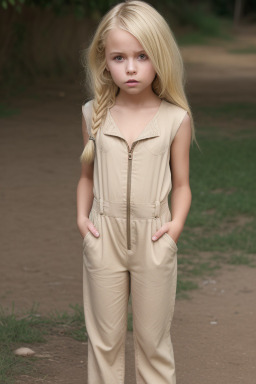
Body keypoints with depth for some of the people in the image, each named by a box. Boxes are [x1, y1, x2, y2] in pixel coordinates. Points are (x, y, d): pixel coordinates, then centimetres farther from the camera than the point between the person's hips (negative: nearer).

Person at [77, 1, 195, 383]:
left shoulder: (175, 119, -4)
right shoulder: (94, 114, 2)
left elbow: (181, 184, 3)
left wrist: (177, 223, -12)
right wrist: (82, 215, -2)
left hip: (153, 239, -2)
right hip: (104, 237, 2)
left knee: (153, 339, 10)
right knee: (104, 339, 10)